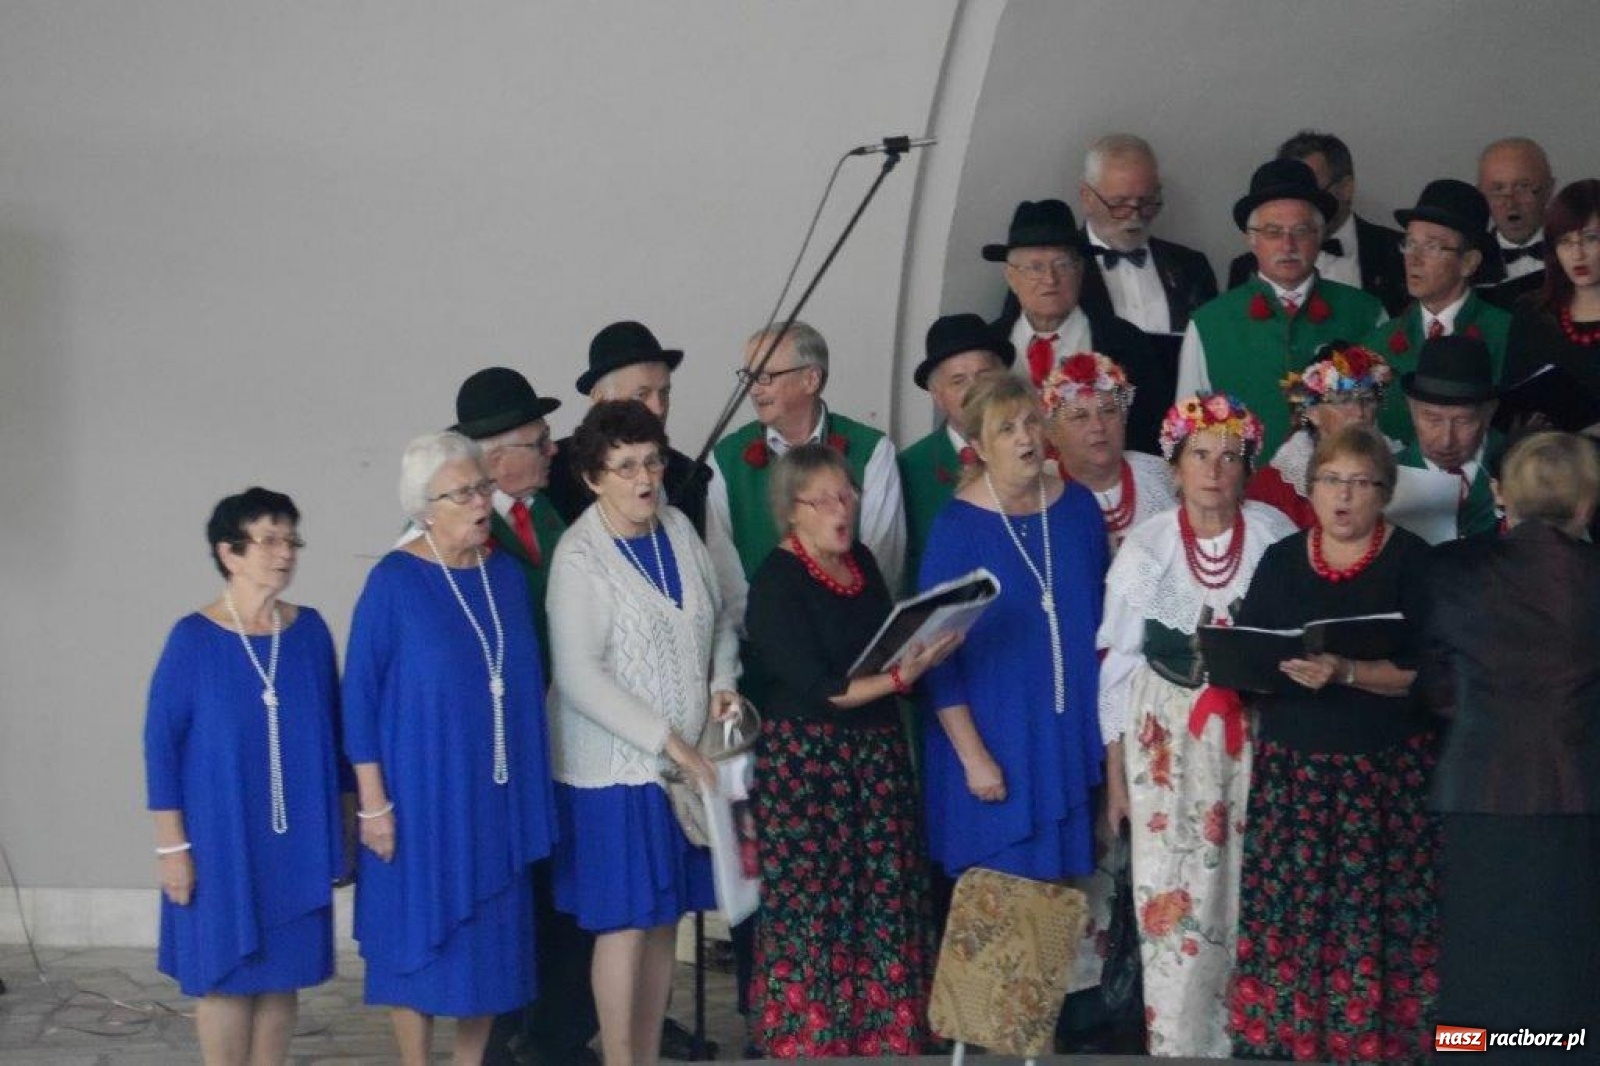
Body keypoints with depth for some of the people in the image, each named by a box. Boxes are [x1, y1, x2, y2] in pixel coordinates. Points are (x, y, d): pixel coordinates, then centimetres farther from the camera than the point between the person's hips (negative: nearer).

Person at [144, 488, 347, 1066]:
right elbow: (161, 743, -7)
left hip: (298, 839, 3)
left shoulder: (310, 630, 1)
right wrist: (171, 844, -9)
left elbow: (333, 731, 8)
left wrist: (338, 826, 9)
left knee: (282, 974, 10)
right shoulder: (193, 639, -9)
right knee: (227, 976, 4)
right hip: (221, 839, -3)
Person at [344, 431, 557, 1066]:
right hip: (422, 793, -5)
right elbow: (359, 694, -10)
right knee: (421, 937, 3)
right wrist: (373, 803, -12)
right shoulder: (394, 581, -11)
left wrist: (532, 784, 11)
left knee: (491, 937, 10)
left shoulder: (507, 574, 4)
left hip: (499, 794, 5)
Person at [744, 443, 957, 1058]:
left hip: (877, 753, 6)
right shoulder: (777, 582, -10)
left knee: (885, 903, 6)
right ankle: (807, 1043, 9)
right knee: (813, 911, -2)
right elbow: (817, 690, -16)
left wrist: (926, 650, -5)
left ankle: (885, 1038, 14)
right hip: (805, 760, -6)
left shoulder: (861, 562, 11)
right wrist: (900, 676, -21)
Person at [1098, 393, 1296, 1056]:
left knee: (1250, 889, 5)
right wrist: (1114, 771, 1)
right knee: (1174, 894, -2)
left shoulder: (1274, 534, -3)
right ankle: (1178, 1040, 9)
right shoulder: (1146, 547, -5)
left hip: (1256, 731, 1)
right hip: (1168, 732, -1)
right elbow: (1117, 661, 0)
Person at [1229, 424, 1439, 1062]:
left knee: (1370, 916, -5)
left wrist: (1346, 673, -23)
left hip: (1385, 771, -3)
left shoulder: (1411, 560, -2)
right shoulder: (1281, 560, 11)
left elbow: (1424, 671, -10)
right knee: (1285, 910, -1)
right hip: (1291, 766, 3)